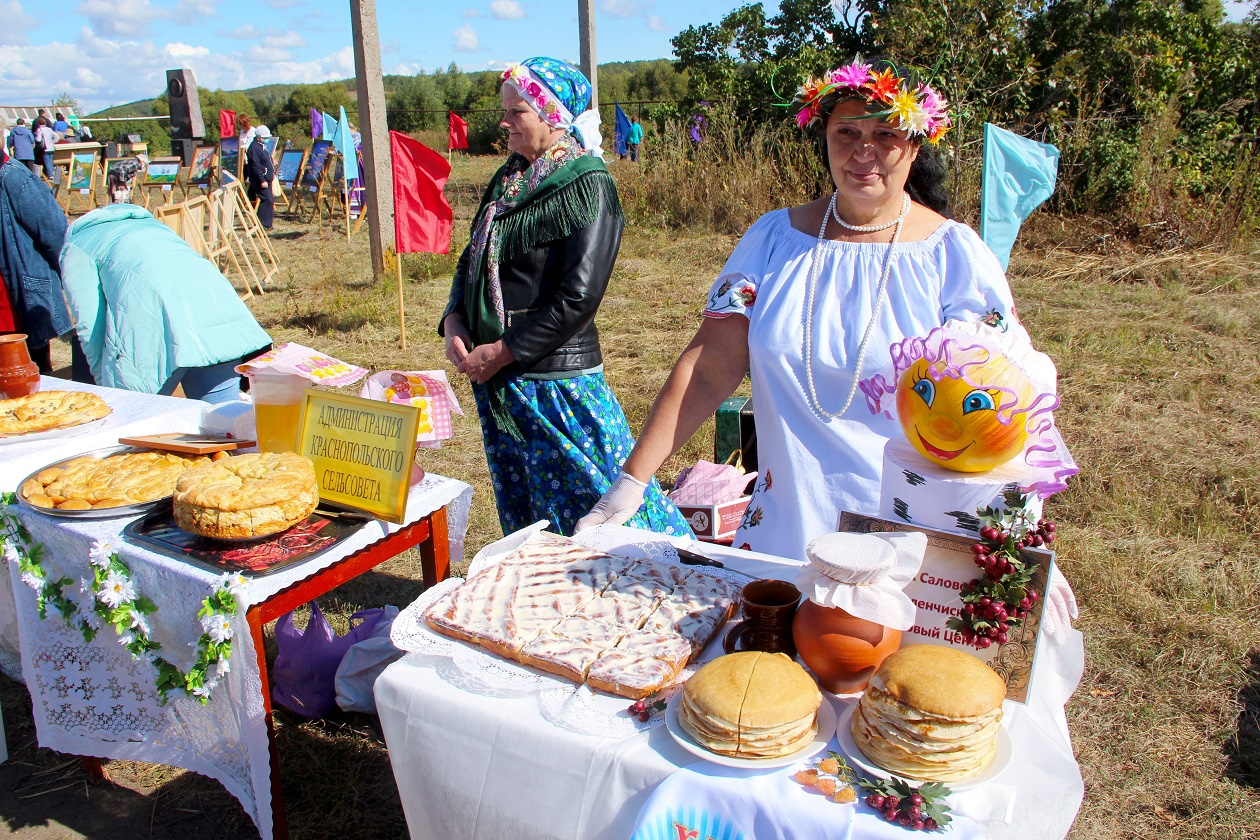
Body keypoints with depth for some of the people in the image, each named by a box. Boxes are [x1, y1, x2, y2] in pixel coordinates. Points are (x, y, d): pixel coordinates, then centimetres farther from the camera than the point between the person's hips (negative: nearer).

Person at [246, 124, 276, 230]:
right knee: (267, 200, -15)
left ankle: (267, 223, 20)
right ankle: (263, 224, -12)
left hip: (266, 179, 11)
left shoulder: (262, 146, 15)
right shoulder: (254, 148, -16)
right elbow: (256, 166, -22)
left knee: (269, 200, 13)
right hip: (260, 180, -11)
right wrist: (262, 180, -25)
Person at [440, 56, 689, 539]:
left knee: (589, 503, 2)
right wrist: (454, 322, -2)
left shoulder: (586, 186, -11)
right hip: (497, 380, 8)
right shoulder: (509, 182, 11)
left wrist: (503, 352, -17)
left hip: (558, 377, -8)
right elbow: (472, 261, 16)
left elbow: (577, 299, -19)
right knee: (521, 516, 19)